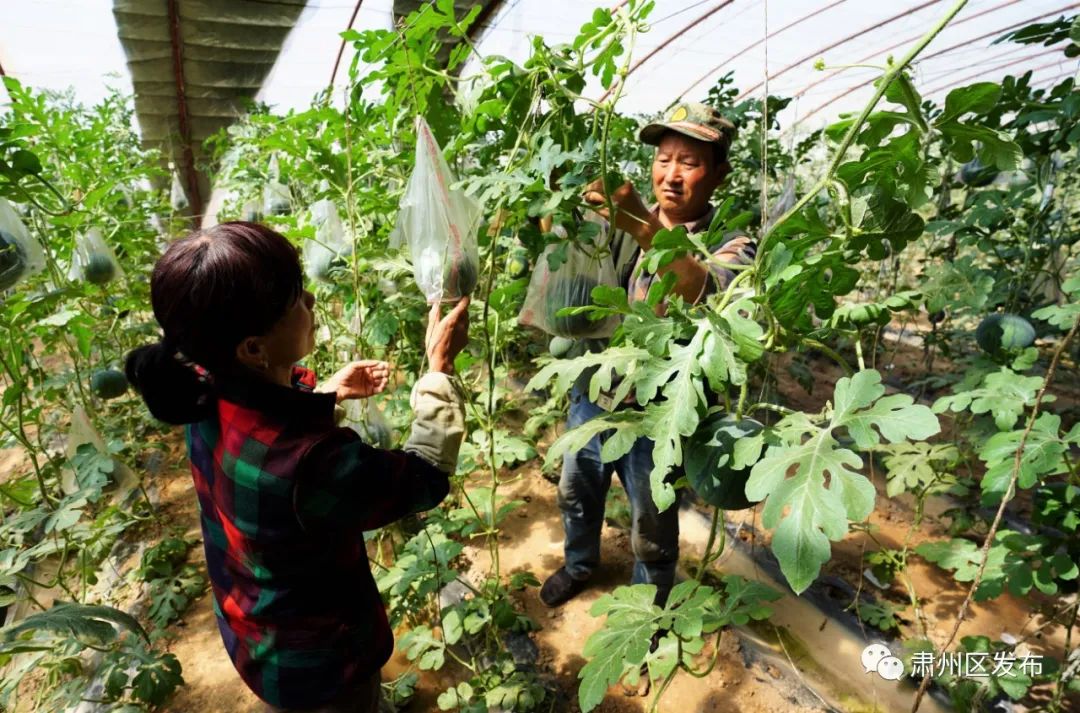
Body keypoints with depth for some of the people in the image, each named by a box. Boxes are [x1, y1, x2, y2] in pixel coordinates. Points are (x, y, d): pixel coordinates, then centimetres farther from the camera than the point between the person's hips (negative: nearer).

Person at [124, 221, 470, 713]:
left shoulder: (210, 397, -19)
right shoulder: (307, 463, -44)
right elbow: (424, 478, -27)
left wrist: (325, 394, -4)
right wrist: (440, 368, -20)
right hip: (313, 660, -6)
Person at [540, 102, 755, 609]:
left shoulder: (729, 242, -11)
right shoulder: (624, 223, 2)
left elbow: (707, 294, -33)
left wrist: (647, 229, -48)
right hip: (592, 394, 5)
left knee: (652, 531, 15)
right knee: (576, 493, 25)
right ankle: (579, 563, 56)